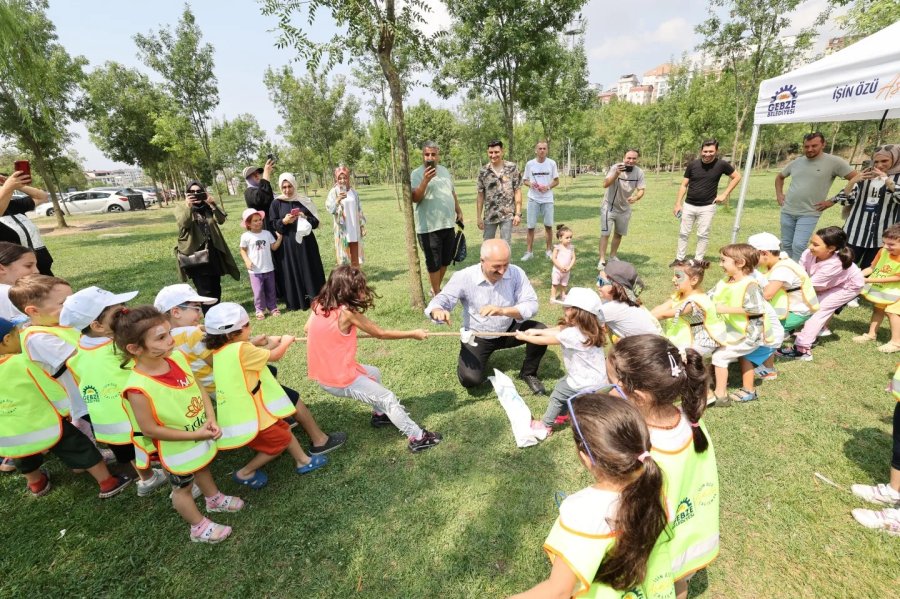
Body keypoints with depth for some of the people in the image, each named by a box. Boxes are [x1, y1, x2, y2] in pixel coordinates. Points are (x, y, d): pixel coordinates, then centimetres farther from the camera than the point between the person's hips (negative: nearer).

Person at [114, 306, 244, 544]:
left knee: (203, 468, 32)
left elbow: (198, 388, -5)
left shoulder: (177, 357, -17)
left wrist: (211, 418, -16)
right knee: (183, 487, 21)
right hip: (178, 449, -6)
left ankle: (214, 499, 60)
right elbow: (150, 429, -25)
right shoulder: (138, 388, -34)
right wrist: (195, 435, -23)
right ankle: (199, 527, 44)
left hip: (202, 433, 6)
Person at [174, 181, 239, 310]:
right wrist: (188, 207, -27)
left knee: (216, 287, 11)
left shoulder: (208, 207, 10)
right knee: (205, 289, -8)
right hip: (195, 253, -3)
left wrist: (213, 204, -19)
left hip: (213, 251, 4)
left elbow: (221, 220, -8)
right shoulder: (181, 208, 3)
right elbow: (183, 223, -16)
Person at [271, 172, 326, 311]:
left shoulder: (304, 201, 6)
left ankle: (315, 298, 14)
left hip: (306, 242, 1)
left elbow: (316, 221, 4)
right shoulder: (276, 203, 3)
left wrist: (305, 218, -15)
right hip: (288, 245, -1)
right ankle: (296, 302, 10)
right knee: (292, 272, 2)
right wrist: (284, 221, -18)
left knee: (311, 270, 4)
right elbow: (272, 225, 0)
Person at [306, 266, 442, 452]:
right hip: (339, 380, -8)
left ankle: (380, 414, 40)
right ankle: (417, 437, 12)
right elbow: (381, 334, -13)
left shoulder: (319, 304, -2)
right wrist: (413, 334, -2)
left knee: (374, 373, 27)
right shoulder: (347, 312, -22)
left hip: (322, 373, 8)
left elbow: (307, 329, 15)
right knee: (388, 398, 3)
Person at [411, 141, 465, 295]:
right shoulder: (417, 174, -7)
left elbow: (453, 193, 23)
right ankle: (437, 294, 17)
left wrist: (459, 211, 19)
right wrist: (425, 181, -29)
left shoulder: (444, 171, 13)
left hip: (448, 224, 7)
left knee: (445, 261, 16)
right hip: (429, 227, -6)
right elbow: (415, 198, -19)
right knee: (434, 263, 2)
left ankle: (437, 287, 34)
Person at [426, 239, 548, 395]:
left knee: (540, 330, -22)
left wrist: (503, 310, -42)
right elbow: (441, 300, -24)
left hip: (508, 330, 2)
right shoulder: (464, 277, -23)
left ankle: (528, 373, 6)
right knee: (470, 379, -21)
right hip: (477, 336, -2)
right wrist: (438, 311, -51)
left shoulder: (516, 273, -19)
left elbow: (531, 304, -23)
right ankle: (466, 360, 19)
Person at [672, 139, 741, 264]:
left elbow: (737, 177, 7)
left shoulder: (721, 165, -7)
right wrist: (678, 203, -4)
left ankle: (698, 261, 13)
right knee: (683, 233, 8)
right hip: (688, 205, 2)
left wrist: (724, 194, -1)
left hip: (707, 207, -1)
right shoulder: (692, 164, -5)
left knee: (703, 235, 4)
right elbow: (684, 185, 2)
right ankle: (680, 259, 18)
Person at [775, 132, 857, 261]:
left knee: (798, 246, -17)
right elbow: (779, 177, 26)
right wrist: (779, 194, 12)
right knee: (786, 245, 11)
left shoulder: (833, 162, -5)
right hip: (787, 211, 5)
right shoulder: (796, 162, 9)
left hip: (809, 214, -5)